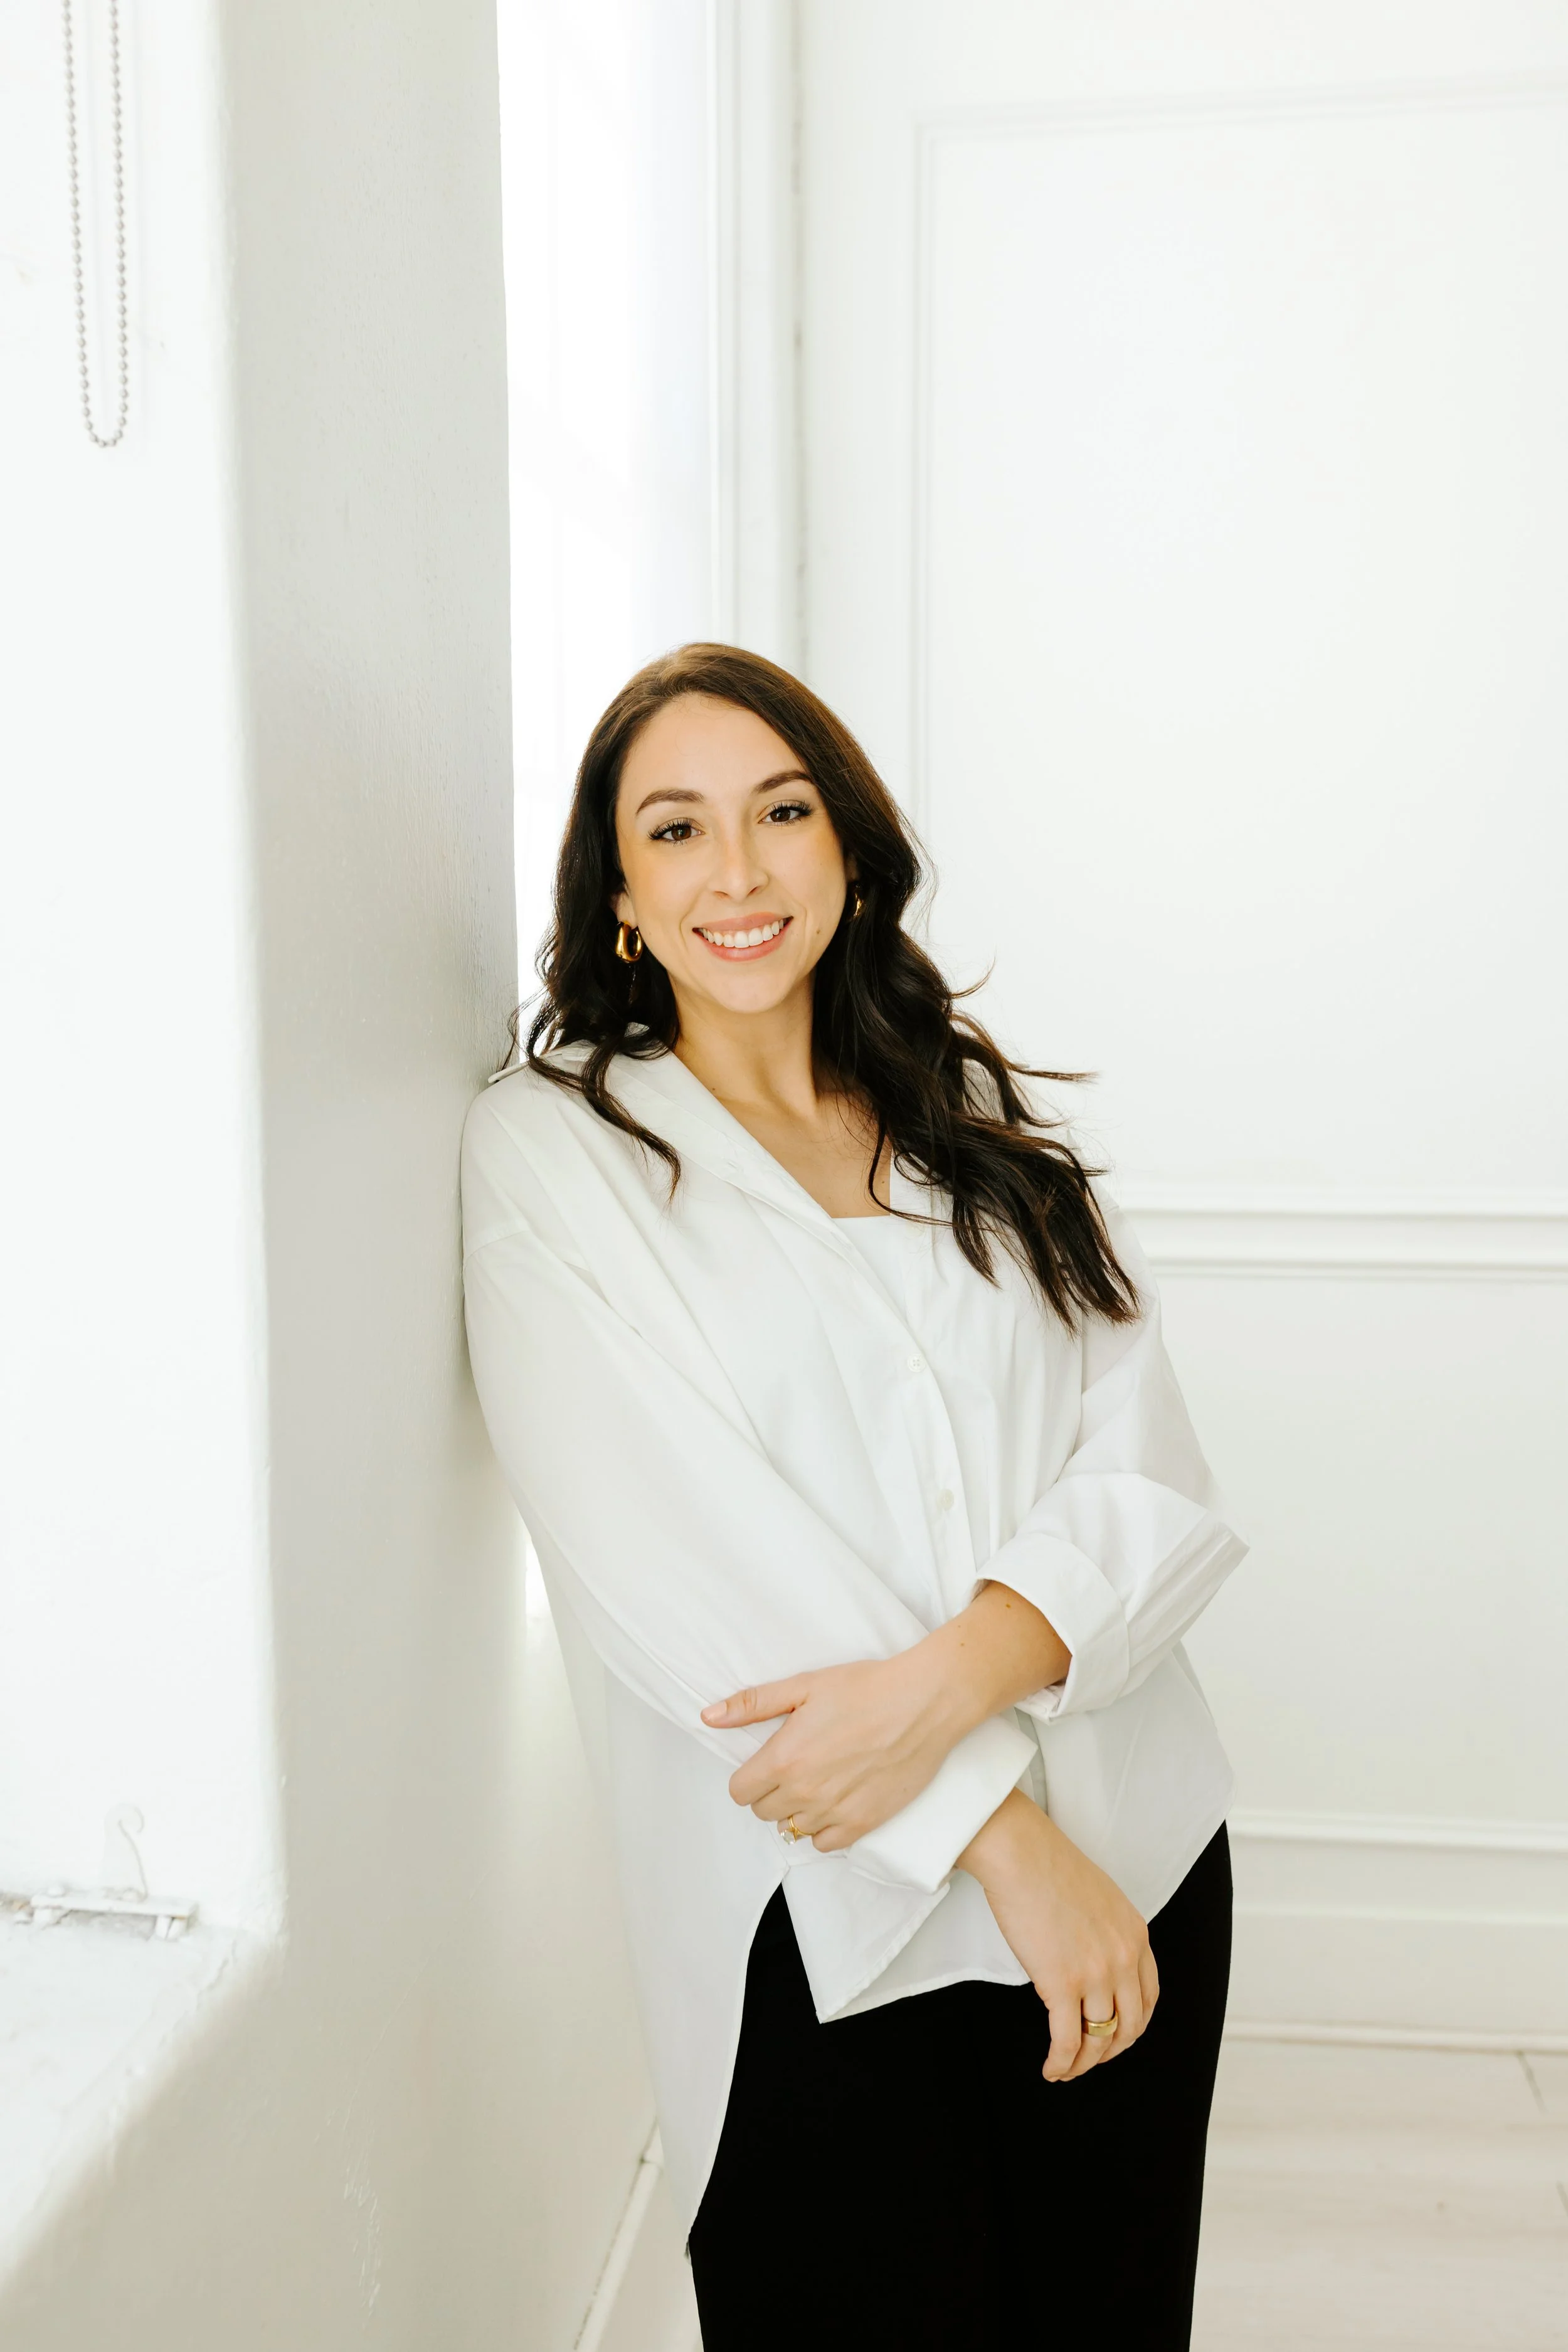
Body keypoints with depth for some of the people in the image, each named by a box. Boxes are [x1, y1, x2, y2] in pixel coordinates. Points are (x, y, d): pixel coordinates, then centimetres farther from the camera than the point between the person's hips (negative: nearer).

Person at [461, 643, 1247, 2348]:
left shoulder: (975, 1115, 7)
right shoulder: (550, 1151, -5)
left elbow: (1146, 1466, -2)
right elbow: (665, 1562, -13)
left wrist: (945, 1684, -20)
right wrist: (1002, 1830, -16)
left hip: (1135, 1856, 4)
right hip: (816, 1913, -4)